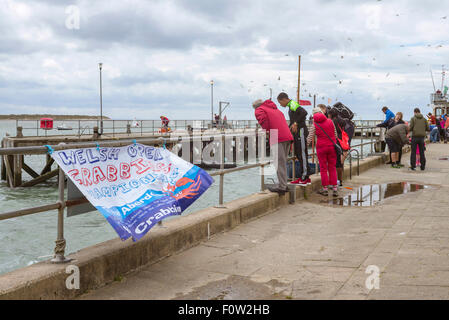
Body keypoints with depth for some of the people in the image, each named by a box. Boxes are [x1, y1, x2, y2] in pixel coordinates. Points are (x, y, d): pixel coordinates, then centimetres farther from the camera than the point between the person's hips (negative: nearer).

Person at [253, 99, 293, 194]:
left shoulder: (259, 110, 8)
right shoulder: (275, 109, 33)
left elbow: (263, 119, -13)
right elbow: (282, 118, 25)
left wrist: (266, 130, 1)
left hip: (278, 138, -8)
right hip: (288, 136, 8)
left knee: (279, 163, -8)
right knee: (283, 162, 14)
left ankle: (282, 187, -10)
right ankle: (283, 185, 17)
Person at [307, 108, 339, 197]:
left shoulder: (314, 125, -4)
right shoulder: (330, 121, 3)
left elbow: (310, 138, -3)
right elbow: (335, 135, 9)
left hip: (321, 147, -2)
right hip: (332, 146, 2)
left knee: (323, 168, 5)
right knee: (332, 168, 7)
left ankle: (325, 188, 7)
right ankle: (334, 188, 5)